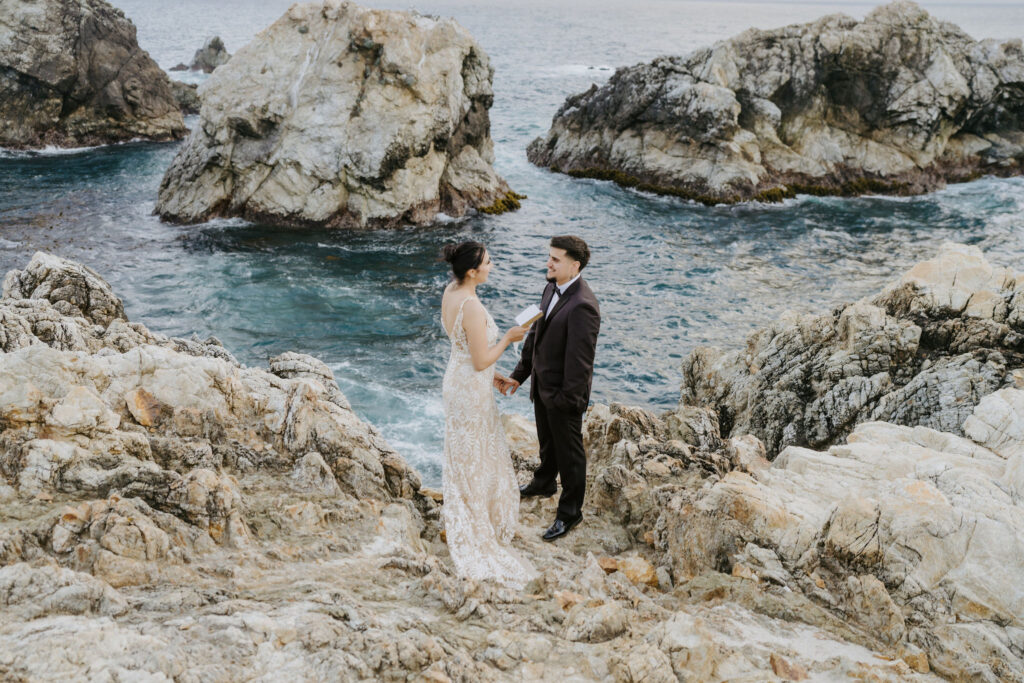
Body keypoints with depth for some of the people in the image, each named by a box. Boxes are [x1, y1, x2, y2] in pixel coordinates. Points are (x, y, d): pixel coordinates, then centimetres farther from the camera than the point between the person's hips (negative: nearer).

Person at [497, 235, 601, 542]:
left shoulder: (582, 306, -31)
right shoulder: (553, 288, 0)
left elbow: (579, 358, -27)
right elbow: (536, 333, 9)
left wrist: (568, 399, -21)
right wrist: (519, 374, 10)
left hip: (563, 393, -9)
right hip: (542, 385, 9)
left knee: (568, 451, 10)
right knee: (547, 441, 30)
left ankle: (570, 512, 27)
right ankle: (543, 483, 54)